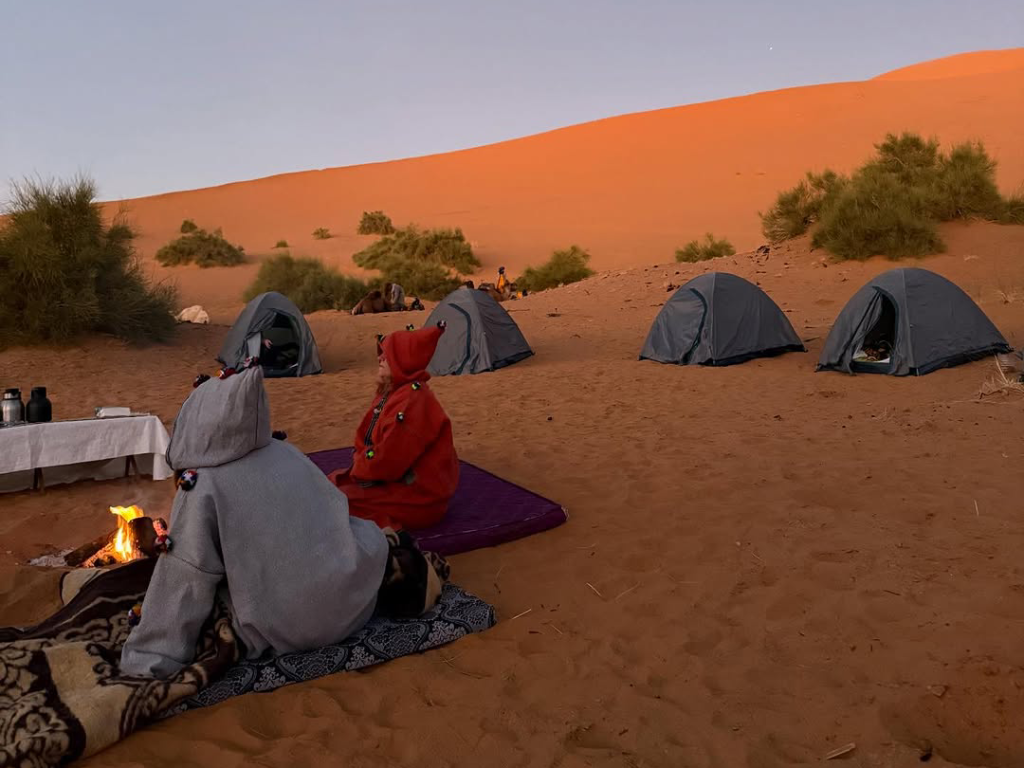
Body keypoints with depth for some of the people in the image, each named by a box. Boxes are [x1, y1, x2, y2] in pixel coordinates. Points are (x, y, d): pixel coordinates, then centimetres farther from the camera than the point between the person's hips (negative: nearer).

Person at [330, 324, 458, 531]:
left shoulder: (412, 401, -27)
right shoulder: (390, 393, 8)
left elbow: (387, 461, -27)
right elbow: (367, 440, 14)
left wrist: (359, 470, -8)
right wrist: (361, 465, -6)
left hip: (418, 496, -11)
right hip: (396, 480, 11)